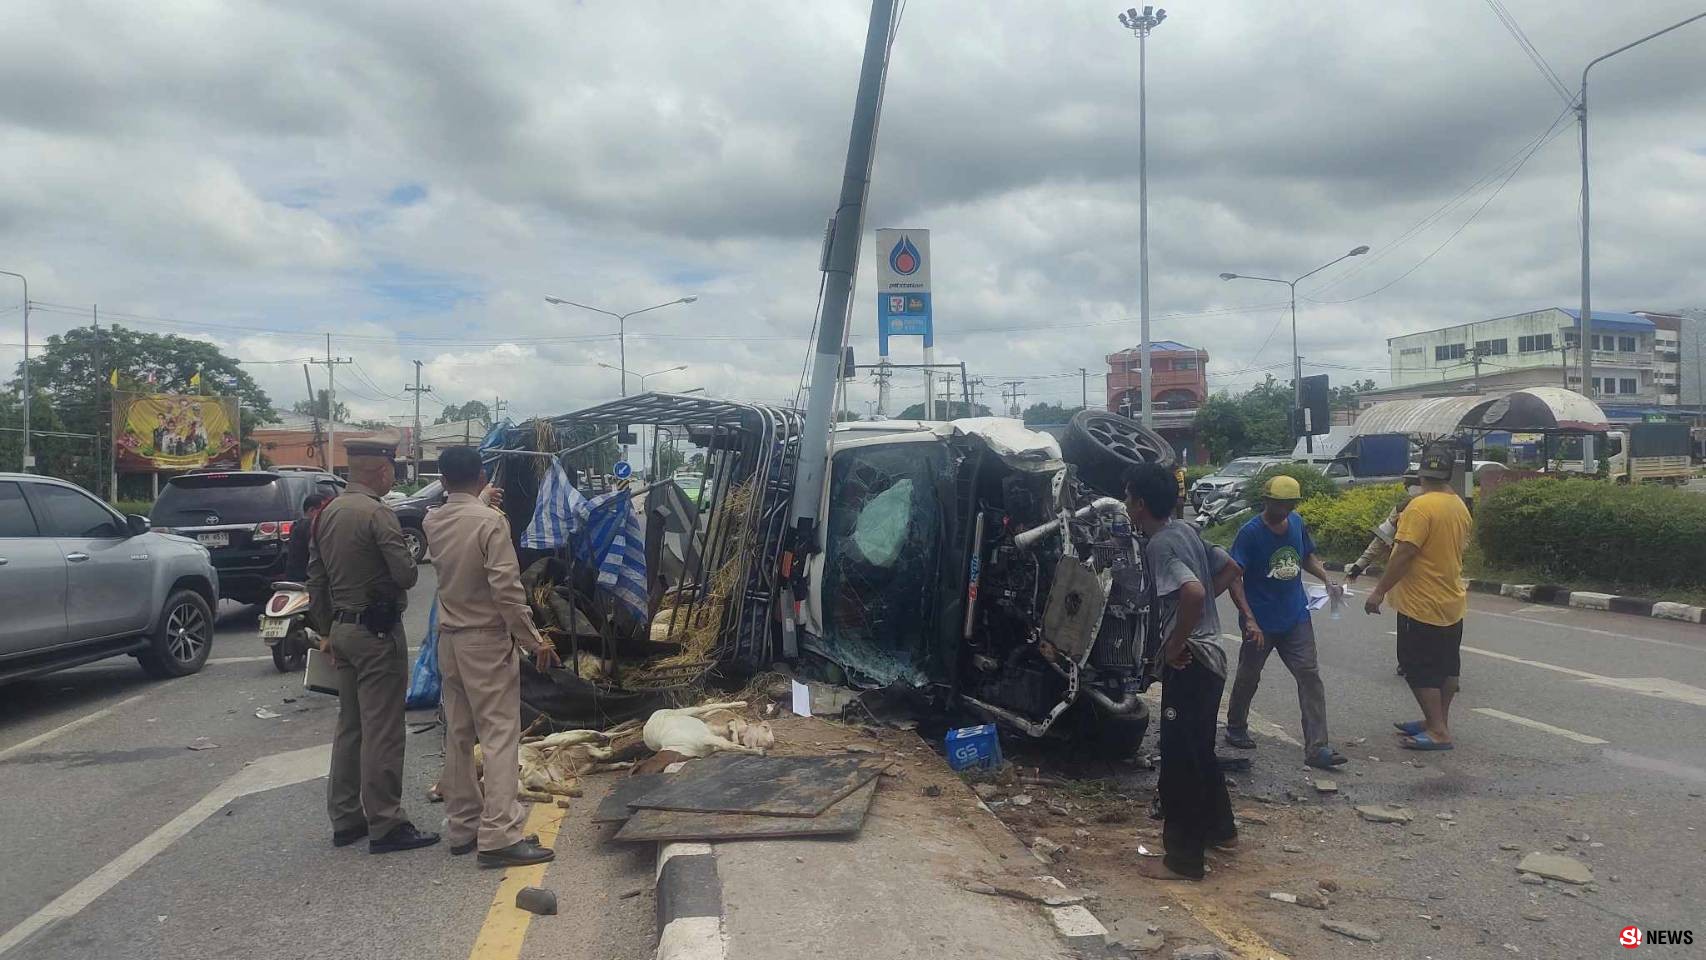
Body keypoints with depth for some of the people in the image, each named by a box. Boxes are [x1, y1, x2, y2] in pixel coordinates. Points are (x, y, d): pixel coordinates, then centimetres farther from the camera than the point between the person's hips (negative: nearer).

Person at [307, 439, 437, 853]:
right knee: (381, 730, -3)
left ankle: (345, 819, 23)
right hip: (378, 632, -9)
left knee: (349, 725, 16)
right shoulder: (377, 514, -18)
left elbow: (316, 579, 15)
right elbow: (406, 574, -22)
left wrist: (326, 629, 22)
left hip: (343, 630, 9)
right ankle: (385, 825, 2)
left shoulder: (327, 514, 10)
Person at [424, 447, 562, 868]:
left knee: (458, 735, 13)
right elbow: (506, 588, -20)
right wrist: (533, 640, -12)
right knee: (499, 734, -6)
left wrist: (481, 502, 38)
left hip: (449, 639, 7)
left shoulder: (432, 522, 3)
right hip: (486, 641, -7)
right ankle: (498, 836, -9)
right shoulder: (490, 521, -16)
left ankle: (462, 826, 20)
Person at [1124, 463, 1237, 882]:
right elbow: (1228, 568, 21)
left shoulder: (1159, 545, -20)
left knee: (1179, 758, -1)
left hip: (1189, 662, -10)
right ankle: (1220, 829, 39)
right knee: (1199, 751, 23)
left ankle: (1183, 859, 7)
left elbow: (1193, 592, -35)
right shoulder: (1186, 530, 9)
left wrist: (1175, 645, -23)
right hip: (1209, 655, 10)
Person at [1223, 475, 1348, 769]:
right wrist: (1249, 619, -26)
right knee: (1248, 677, 13)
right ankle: (1236, 728, 36)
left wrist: (1327, 580, -1)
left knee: (1309, 675, -5)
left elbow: (1308, 557, 17)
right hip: (1261, 623, -4)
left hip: (1296, 618, 4)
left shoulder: (1296, 523, -1)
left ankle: (1317, 748, -4)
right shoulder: (1250, 532, -17)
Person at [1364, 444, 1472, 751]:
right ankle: (1438, 722, 27)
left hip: (1422, 605, -9)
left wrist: (1379, 591, -17)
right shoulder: (1460, 507, 7)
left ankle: (1438, 732, 0)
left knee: (1420, 670, -1)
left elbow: (1404, 555, -24)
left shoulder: (1421, 507, -20)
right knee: (1446, 666, 16)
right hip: (1452, 604, 9)